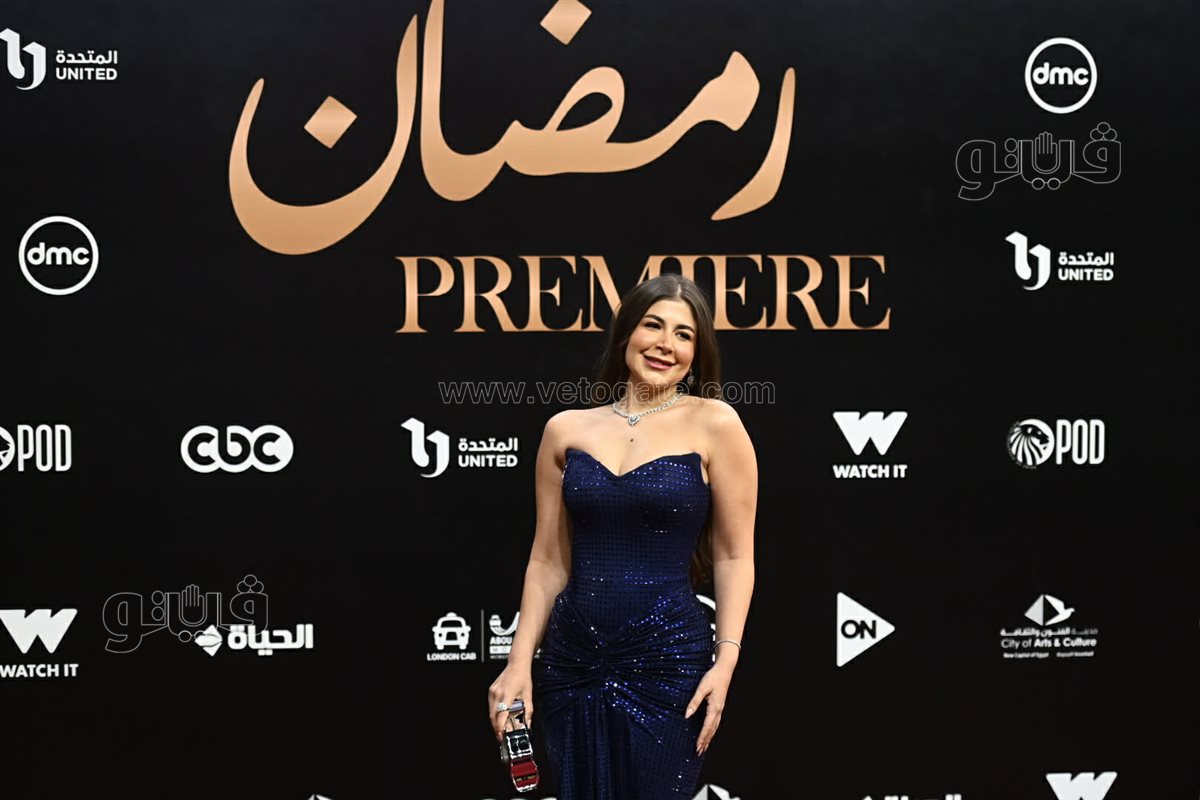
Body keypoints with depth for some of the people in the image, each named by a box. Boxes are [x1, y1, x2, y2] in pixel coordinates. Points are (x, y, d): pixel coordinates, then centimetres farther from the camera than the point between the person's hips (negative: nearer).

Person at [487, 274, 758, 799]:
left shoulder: (713, 424, -2)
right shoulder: (567, 430, 6)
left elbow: (734, 555, -2)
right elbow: (548, 561, 9)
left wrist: (726, 659, -11)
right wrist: (520, 663, 4)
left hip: (668, 665, -3)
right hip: (571, 663, 3)